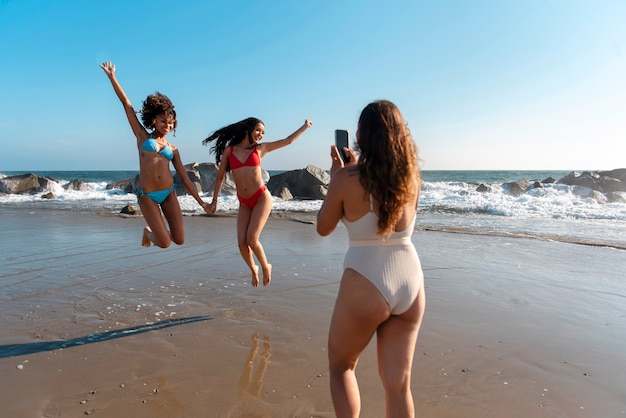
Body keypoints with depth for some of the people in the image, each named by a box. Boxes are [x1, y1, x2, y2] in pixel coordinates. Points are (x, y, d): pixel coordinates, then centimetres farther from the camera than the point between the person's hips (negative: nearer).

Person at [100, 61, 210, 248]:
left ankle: (157, 231, 34)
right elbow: (126, 104, 8)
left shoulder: (172, 149, 13)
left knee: (179, 240, -1)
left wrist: (200, 201, 11)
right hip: (147, 196, -3)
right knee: (164, 243, -7)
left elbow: (184, 177, 13)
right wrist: (112, 77, 9)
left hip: (169, 193, 3)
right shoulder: (143, 137, 8)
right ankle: (149, 232, 30)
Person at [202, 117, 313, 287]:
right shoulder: (229, 150, 5)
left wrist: (305, 126, 18)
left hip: (262, 198, -2)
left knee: (251, 239, -14)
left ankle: (266, 266, 15)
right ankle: (253, 269, 25)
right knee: (242, 243, -5)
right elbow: (220, 176, 9)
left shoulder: (260, 148, 5)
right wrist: (214, 200, 8)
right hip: (244, 203, 2)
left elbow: (288, 140, 11)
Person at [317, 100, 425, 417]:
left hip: (366, 287, -4)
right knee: (399, 383, 17)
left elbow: (323, 227, 2)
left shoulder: (347, 178, -11)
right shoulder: (411, 176, 2)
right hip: (411, 284, 5)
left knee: (341, 366, 23)